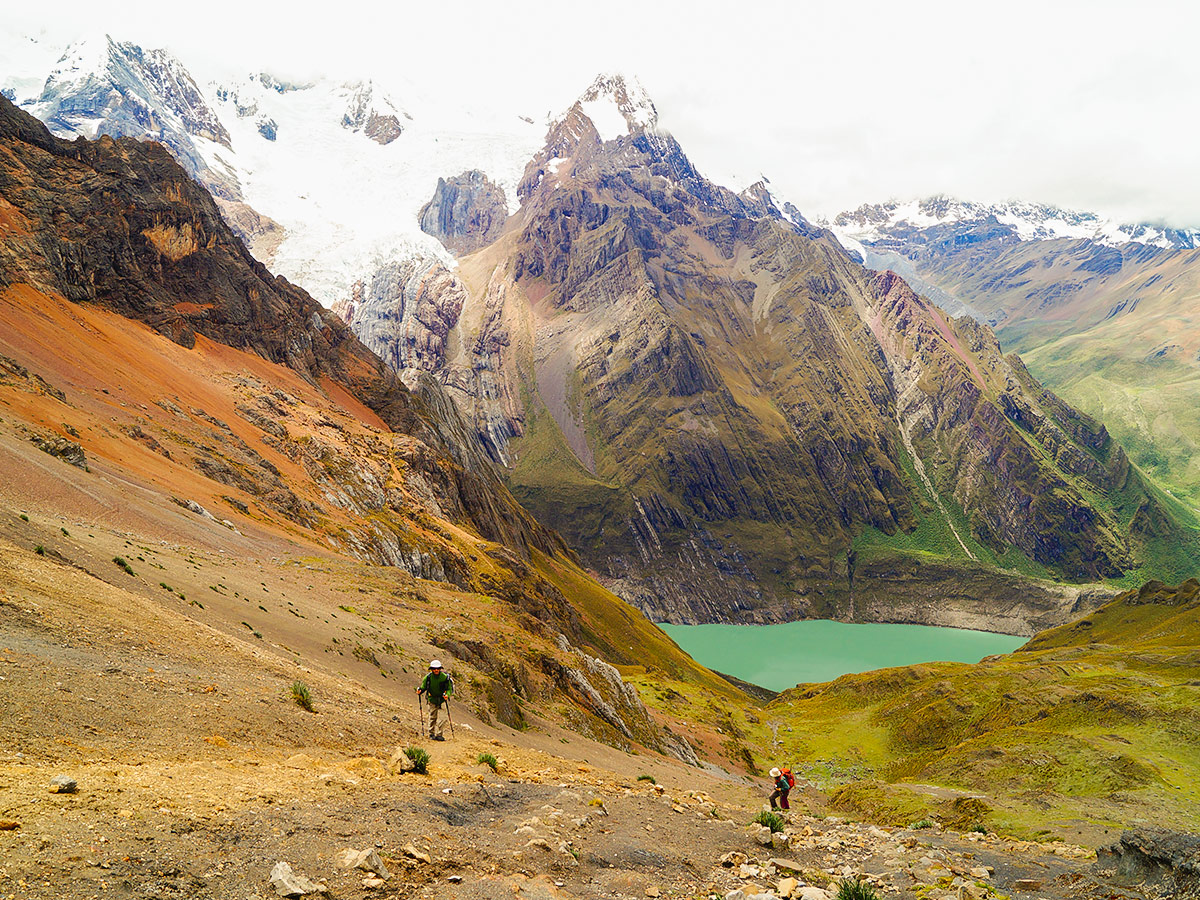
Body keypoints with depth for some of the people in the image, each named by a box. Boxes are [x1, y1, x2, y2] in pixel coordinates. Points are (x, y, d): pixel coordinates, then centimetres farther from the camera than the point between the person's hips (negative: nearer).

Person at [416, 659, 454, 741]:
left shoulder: (445, 677, -12)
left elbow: (449, 688, -6)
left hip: (441, 700, -1)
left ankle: (439, 734, -2)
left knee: (441, 718, -10)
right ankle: (431, 733, 25)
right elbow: (423, 687, 2)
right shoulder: (428, 677, -8)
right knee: (432, 717, 9)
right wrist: (420, 691, -20)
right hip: (432, 700, 2)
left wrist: (447, 695, -26)